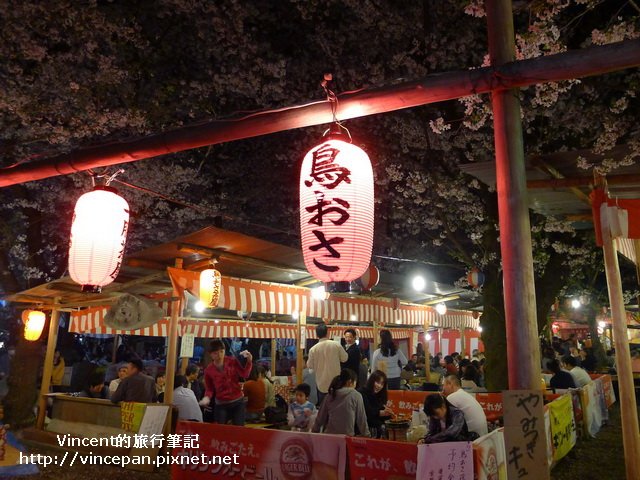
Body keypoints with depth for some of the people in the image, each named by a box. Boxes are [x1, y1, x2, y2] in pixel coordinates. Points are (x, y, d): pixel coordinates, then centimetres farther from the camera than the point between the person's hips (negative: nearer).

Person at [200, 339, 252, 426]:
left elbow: (244, 374, -12)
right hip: (221, 404, 0)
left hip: (238, 401, 0)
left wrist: (249, 361, -25)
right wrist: (207, 397, -18)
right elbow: (209, 389, 3)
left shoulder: (232, 361, -4)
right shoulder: (208, 370, -4)